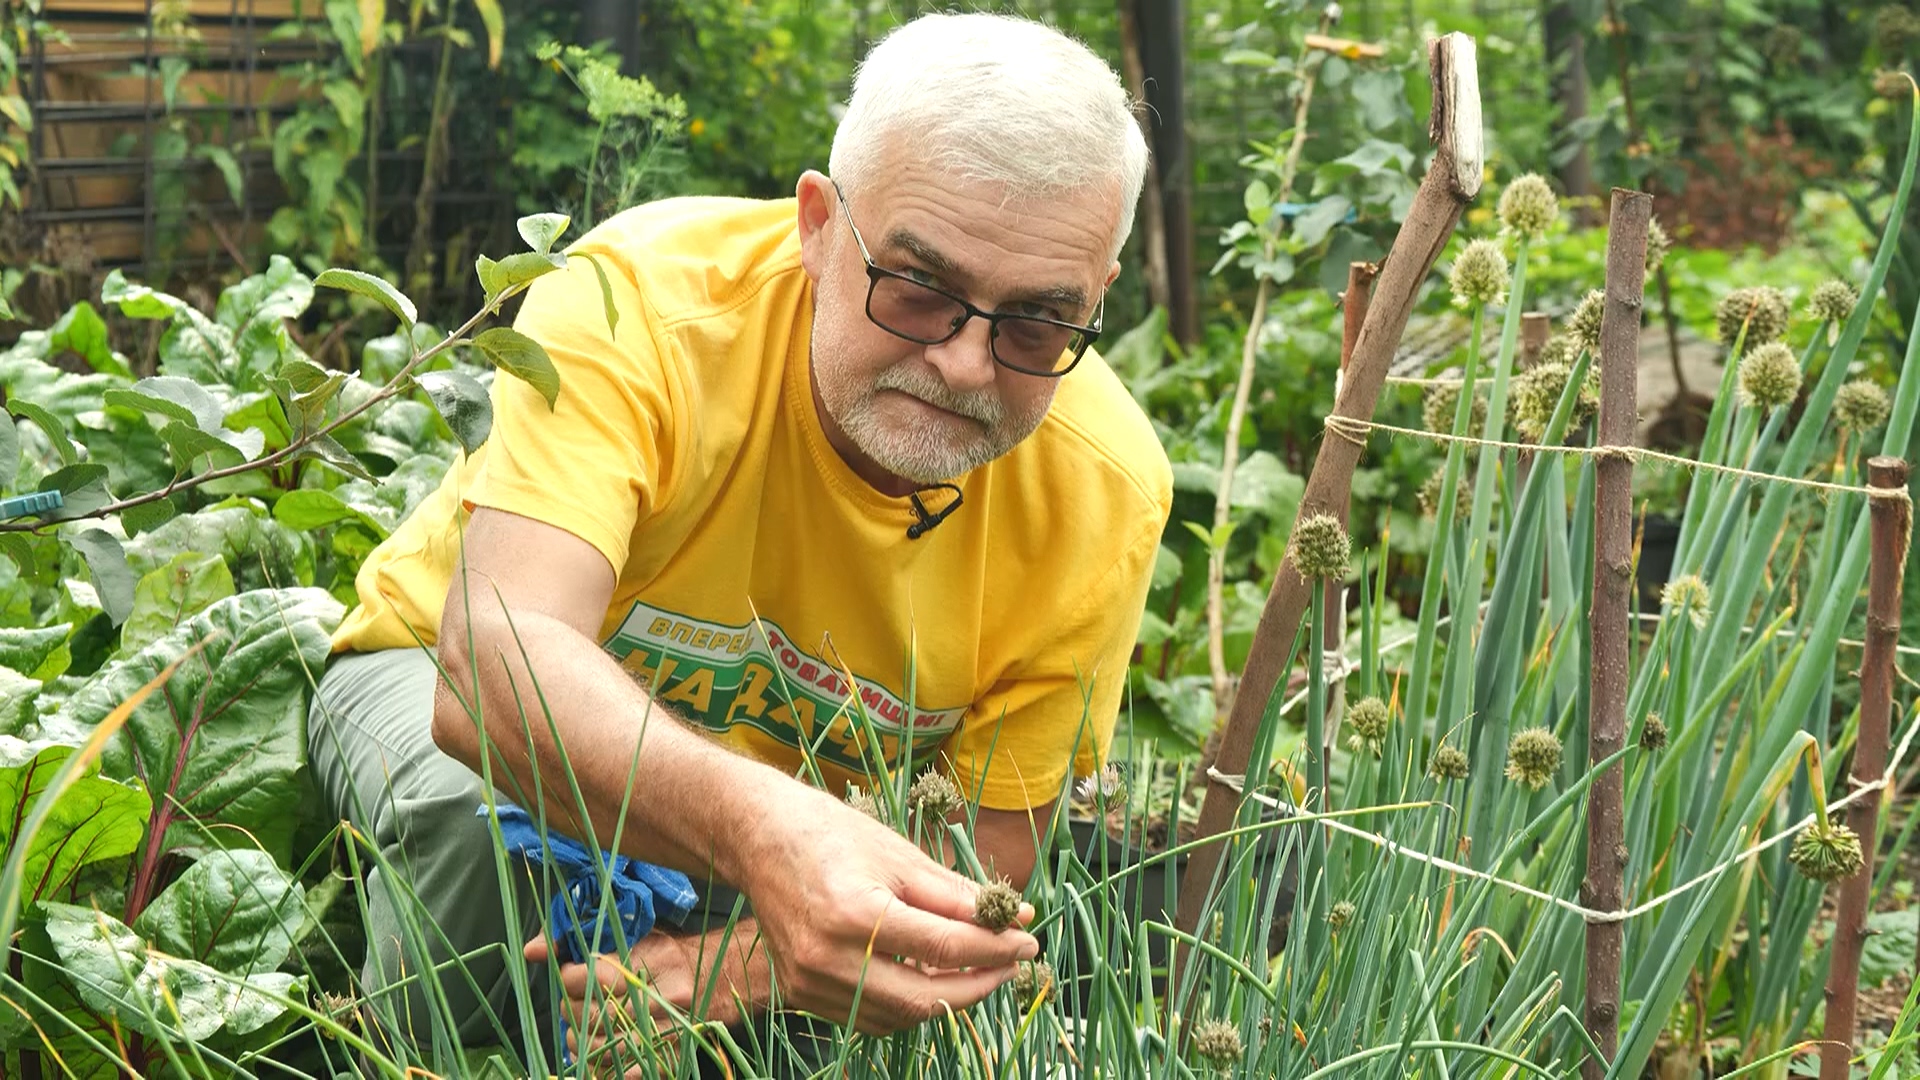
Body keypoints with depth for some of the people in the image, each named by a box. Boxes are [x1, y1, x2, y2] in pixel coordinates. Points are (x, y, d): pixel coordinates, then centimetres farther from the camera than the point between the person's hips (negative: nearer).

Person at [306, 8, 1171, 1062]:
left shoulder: (1105, 491, -24)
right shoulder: (640, 299, -33)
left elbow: (982, 866, -18)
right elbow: (493, 661, -47)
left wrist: (737, 971, -38)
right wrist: (760, 827, -66)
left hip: (808, 807, 4)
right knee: (502, 811, -36)